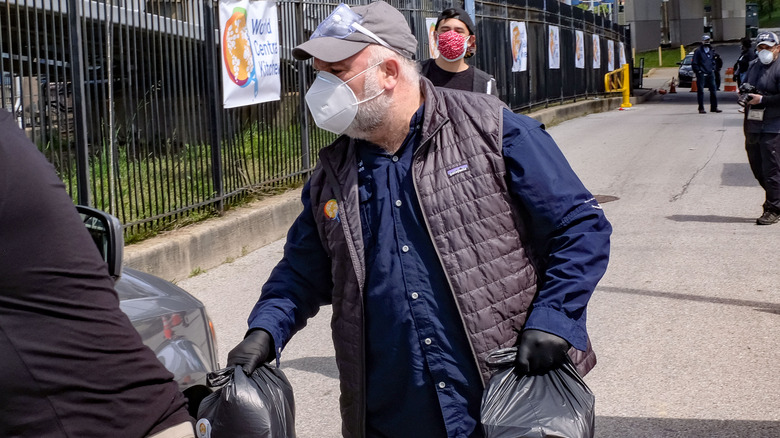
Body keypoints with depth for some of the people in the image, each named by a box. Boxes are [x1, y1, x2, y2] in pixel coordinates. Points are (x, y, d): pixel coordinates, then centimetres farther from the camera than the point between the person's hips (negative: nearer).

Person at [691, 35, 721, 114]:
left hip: (710, 74, 6)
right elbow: (694, 63, -6)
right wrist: (698, 71, -11)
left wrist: (713, 69, 13)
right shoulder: (698, 51, -5)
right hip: (701, 74, -6)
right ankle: (701, 108, 1)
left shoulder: (711, 51, 15)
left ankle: (714, 107, 14)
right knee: (700, 91, -4)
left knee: (713, 90, 7)